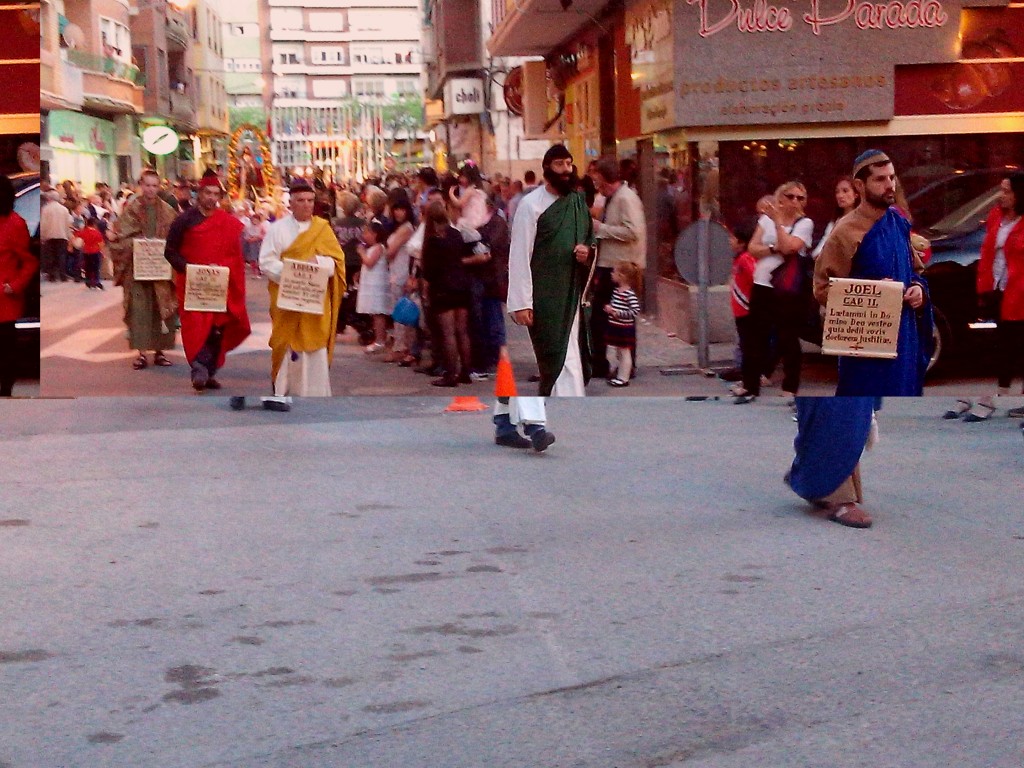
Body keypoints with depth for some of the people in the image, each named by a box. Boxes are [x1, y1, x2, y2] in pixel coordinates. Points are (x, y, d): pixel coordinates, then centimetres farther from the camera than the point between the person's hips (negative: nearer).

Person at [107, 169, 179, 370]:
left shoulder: (167, 211, 8)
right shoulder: (131, 209, 2)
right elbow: (120, 238, -2)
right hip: (137, 266, -2)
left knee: (161, 308, 3)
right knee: (139, 308, -4)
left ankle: (159, 350, 12)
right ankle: (141, 352, 1)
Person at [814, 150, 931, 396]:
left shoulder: (899, 223, 8)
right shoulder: (846, 233, -13)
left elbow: (916, 269, 21)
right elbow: (823, 289, -13)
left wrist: (918, 288, -2)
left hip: (904, 336, 7)